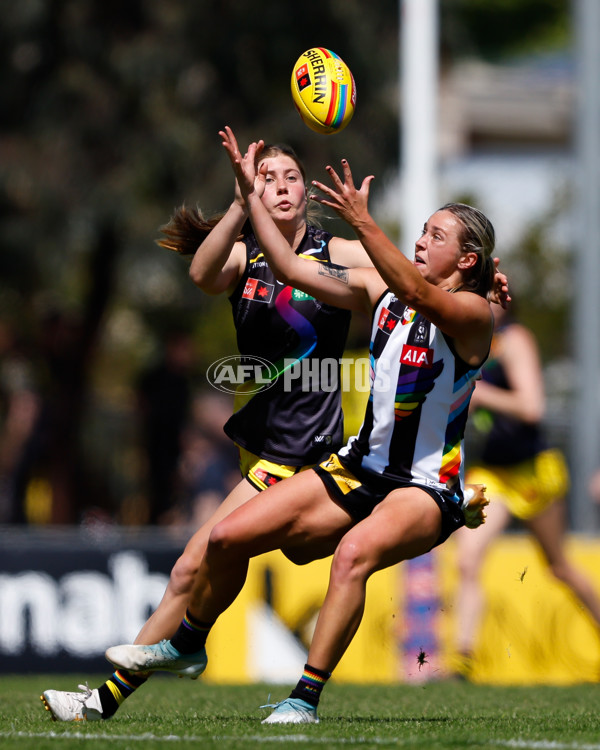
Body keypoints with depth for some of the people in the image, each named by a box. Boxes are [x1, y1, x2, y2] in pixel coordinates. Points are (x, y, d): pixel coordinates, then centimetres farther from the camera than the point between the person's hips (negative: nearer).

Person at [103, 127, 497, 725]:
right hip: (361, 467, 7)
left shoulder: (472, 313, -12)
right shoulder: (380, 292, 7)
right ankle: (187, 646, 25)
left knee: (354, 552, -38)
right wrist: (251, 195, -3)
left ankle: (305, 698, -34)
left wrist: (362, 221, -42)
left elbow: (420, 295, -33)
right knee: (229, 537, -2)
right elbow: (291, 269, 5)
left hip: (426, 490, -7)